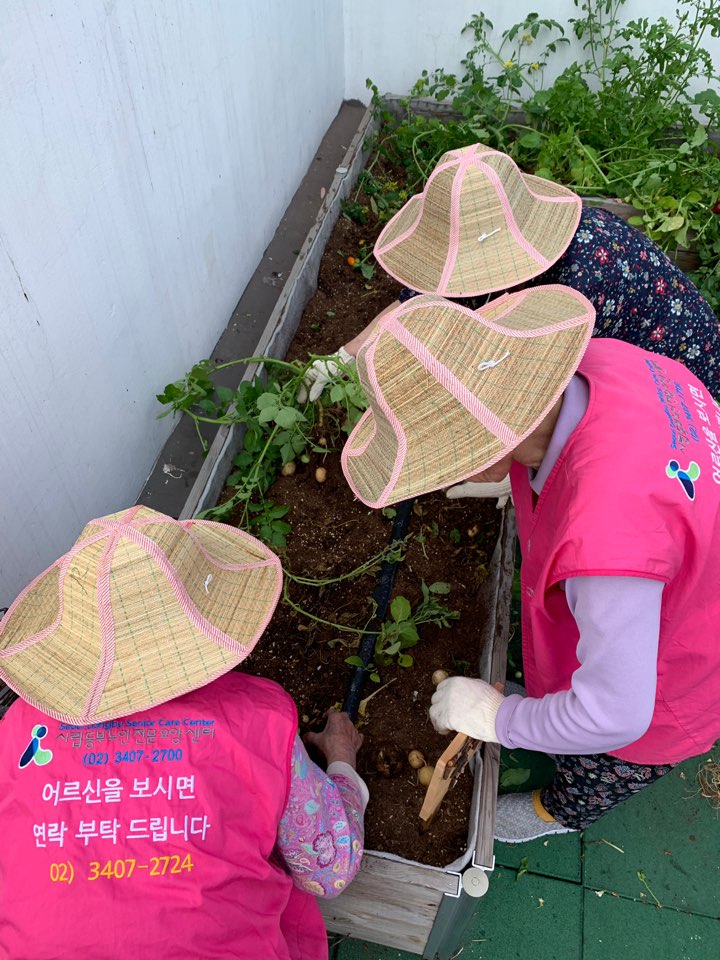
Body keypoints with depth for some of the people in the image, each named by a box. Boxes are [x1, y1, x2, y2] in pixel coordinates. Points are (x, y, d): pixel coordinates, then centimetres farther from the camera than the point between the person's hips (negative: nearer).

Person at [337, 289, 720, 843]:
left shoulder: (604, 536, -50)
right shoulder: (599, 360, -25)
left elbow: (612, 714, -34)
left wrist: (496, 716, -19)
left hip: (659, 688, -5)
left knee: (594, 775, 30)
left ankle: (561, 813, 64)